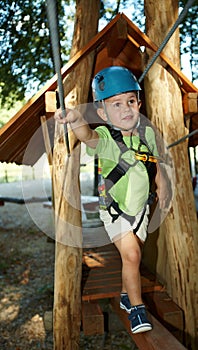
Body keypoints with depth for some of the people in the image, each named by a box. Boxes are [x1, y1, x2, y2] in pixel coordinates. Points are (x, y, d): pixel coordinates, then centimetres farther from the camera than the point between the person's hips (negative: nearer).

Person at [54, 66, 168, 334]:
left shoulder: (147, 133, -9)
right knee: (130, 254, -17)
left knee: (134, 255, 16)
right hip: (114, 209, -5)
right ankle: (136, 307, 5)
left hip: (140, 207, 5)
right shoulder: (105, 137, -24)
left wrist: (161, 185, 19)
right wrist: (77, 121, -69)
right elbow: (90, 137, -49)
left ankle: (126, 294, 41)